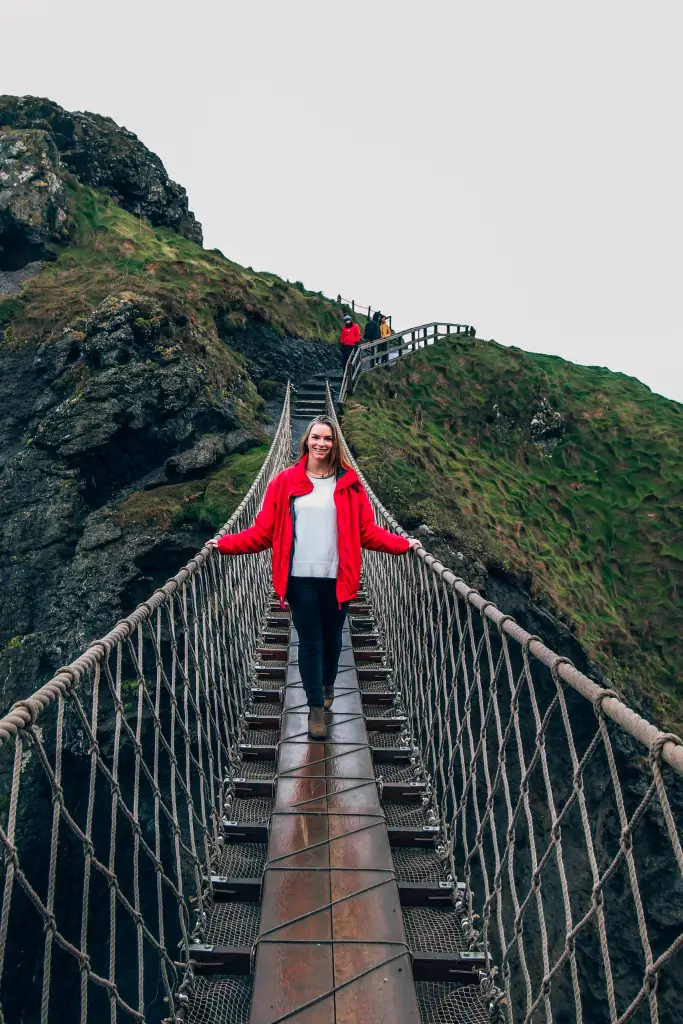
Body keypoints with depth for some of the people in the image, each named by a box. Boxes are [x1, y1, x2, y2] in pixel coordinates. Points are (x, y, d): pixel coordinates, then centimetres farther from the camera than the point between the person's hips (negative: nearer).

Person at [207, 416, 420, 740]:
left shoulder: (349, 483, 2)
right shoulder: (285, 481, -1)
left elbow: (367, 530, 2)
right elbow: (264, 530, -2)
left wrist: (402, 544, -6)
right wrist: (226, 544, -10)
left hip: (337, 577, 2)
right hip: (301, 577, -1)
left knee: (332, 636, 18)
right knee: (309, 641, 5)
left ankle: (328, 685, 45)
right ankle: (315, 707, 19)